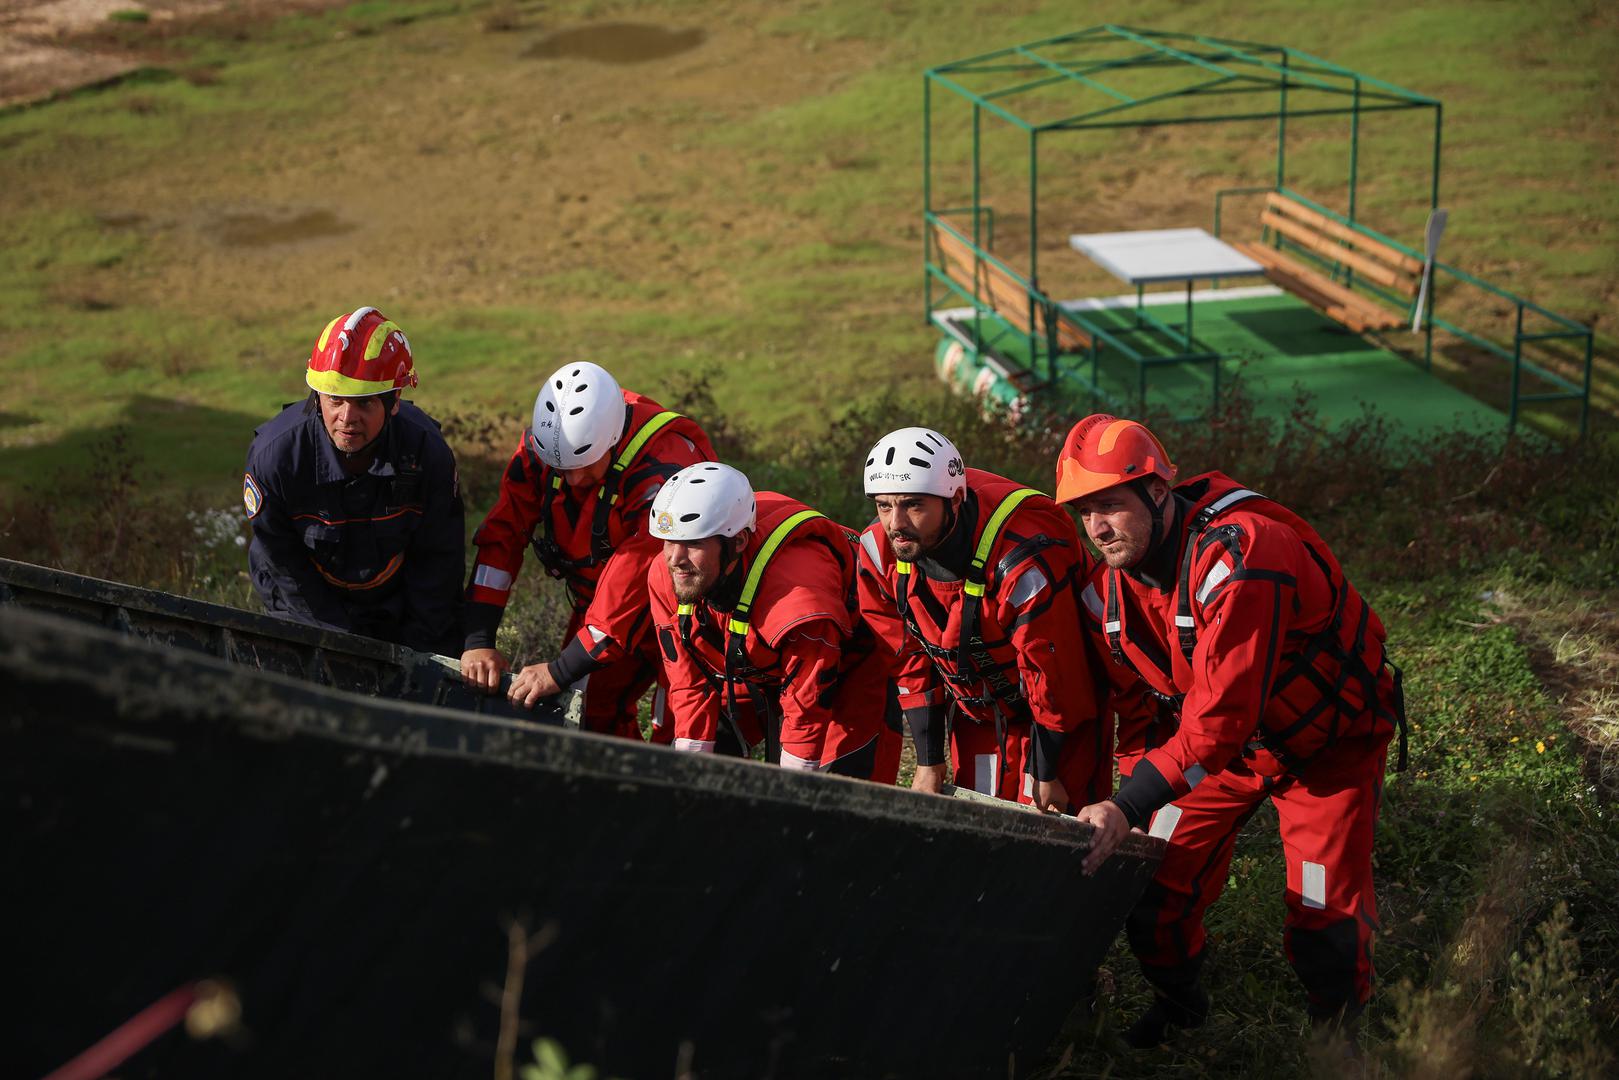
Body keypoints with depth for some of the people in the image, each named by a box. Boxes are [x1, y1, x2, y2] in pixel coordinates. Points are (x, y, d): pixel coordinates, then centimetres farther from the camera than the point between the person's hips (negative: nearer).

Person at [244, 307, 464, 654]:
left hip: (399, 608, 1)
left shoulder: (428, 454, -24)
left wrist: (418, 656, -11)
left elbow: (437, 562, -11)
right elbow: (282, 564, -17)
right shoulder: (275, 453, -28)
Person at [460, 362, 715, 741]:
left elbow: (633, 580, -36)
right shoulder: (542, 443, -16)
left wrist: (561, 670, -35)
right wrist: (477, 640, -23)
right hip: (597, 599, 6)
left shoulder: (664, 468, -34)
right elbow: (503, 535, -15)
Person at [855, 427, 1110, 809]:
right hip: (977, 712, 5)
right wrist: (929, 763, -2)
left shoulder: (1023, 557, -35)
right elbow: (912, 659, -4)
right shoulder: (879, 553, -16)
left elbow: (1052, 670, -24)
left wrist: (1046, 774, -14)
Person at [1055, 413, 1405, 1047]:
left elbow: (1222, 712, -38)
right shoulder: (1110, 584, -10)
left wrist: (1131, 805, -39)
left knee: (1326, 922, -8)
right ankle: (1179, 1005, 31)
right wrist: (1127, 803, -7)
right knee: (1154, 889, 2)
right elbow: (1144, 703, 3)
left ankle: (1340, 1034, 21)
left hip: (1328, 742, -6)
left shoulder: (1236, 555, -36)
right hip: (1228, 742, 6)